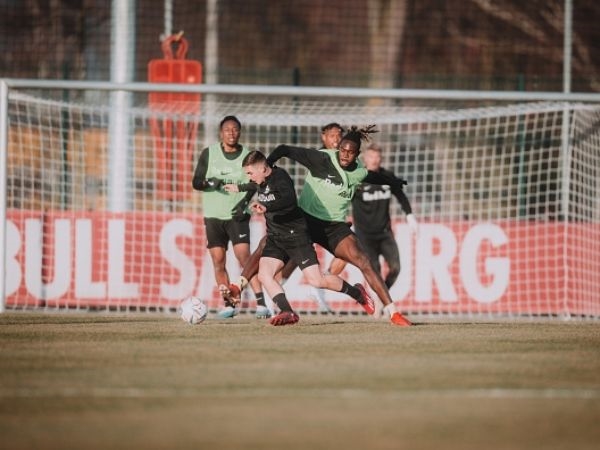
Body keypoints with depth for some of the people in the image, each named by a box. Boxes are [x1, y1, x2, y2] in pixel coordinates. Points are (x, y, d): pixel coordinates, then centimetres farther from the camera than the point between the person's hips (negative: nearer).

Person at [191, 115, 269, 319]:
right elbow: (196, 182, 2)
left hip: (237, 216, -2)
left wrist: (244, 203, -13)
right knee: (218, 261, 1)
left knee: (244, 256, -15)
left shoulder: (247, 156, -1)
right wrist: (209, 182, -19)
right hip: (213, 216, 2)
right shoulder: (208, 154, 0)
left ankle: (261, 304, -17)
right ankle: (228, 305, 12)